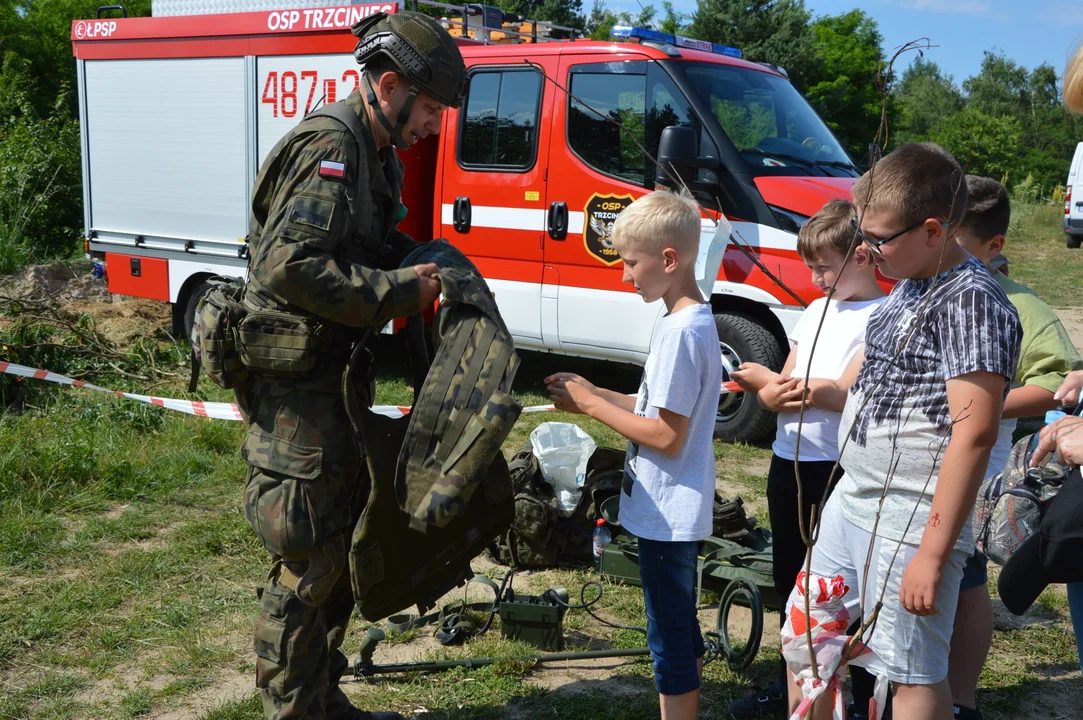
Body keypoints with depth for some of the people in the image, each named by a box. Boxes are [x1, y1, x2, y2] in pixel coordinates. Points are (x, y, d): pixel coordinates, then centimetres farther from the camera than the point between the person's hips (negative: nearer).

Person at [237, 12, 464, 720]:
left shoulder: (375, 156, 13)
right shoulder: (330, 147, -19)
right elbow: (290, 267, -30)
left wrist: (426, 260, 4)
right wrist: (401, 291, -23)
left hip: (334, 380, 11)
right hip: (295, 387, -10)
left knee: (345, 542, 18)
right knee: (308, 561, -2)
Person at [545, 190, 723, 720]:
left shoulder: (680, 331, -22)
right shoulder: (695, 319, 8)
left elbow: (667, 436, -24)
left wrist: (591, 405, -15)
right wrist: (590, 393, 3)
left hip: (667, 513, -10)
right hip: (676, 510, 10)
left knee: (669, 638, 1)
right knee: (682, 627, 21)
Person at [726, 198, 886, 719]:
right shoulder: (817, 310, 12)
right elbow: (775, 388, 11)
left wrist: (771, 381, -13)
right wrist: (770, 392, -13)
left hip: (838, 469, -8)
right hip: (789, 461, 8)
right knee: (791, 580, 20)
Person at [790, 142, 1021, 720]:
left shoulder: (972, 300, -19)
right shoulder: (908, 287, 10)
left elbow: (974, 433, -23)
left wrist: (933, 554, -23)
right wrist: (814, 390, 4)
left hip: (910, 521, -9)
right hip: (851, 499, 9)